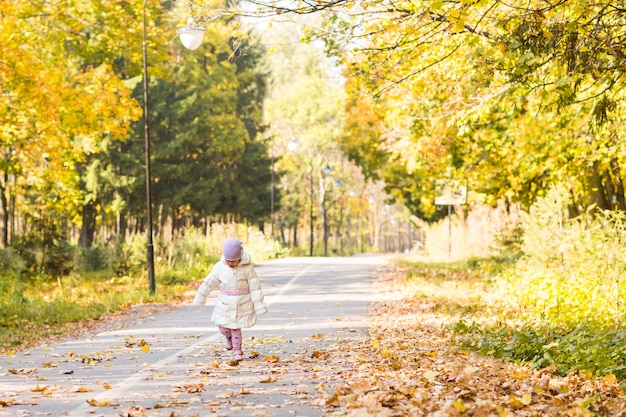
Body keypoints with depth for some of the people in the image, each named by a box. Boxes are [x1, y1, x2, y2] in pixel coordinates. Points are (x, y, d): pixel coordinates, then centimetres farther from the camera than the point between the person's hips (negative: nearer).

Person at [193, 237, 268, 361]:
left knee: (236, 327, 2)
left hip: (242, 304, -3)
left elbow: (254, 287, -10)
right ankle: (229, 337, 41)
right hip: (225, 303, 3)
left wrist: (258, 305, -9)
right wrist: (200, 298, 10)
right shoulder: (219, 267, -8)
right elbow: (209, 283, 2)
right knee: (223, 326, 7)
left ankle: (237, 349, 23)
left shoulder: (247, 268, -14)